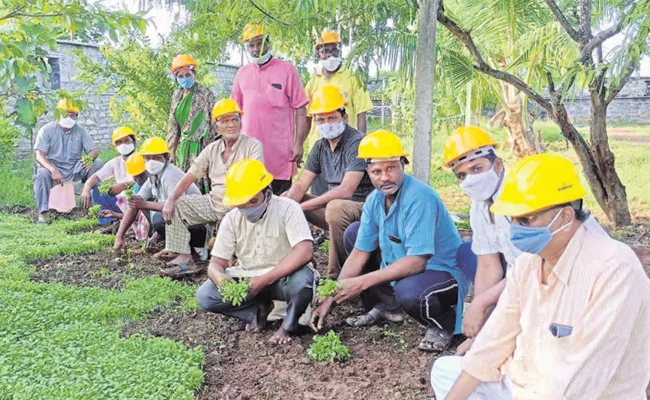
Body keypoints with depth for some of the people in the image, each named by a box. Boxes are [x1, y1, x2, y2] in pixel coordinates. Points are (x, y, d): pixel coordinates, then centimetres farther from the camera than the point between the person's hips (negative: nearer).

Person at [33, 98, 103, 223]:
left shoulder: (80, 130, 4)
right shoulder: (47, 130, -4)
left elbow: (94, 150, -2)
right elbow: (39, 155, -12)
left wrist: (90, 158, -30)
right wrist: (53, 170, -32)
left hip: (74, 170, 2)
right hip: (53, 167, -2)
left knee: (97, 164, -21)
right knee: (42, 173, -35)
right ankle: (43, 212, -31)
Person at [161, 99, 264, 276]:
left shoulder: (253, 146, -6)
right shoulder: (211, 149, 10)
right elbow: (189, 177, 8)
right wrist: (170, 199, -8)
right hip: (212, 202, 6)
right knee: (177, 205, -7)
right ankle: (184, 257, -9)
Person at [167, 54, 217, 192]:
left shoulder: (206, 94, -6)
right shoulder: (176, 96, 11)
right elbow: (173, 126, 17)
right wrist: (172, 151, 14)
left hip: (200, 146, -6)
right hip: (183, 148, 6)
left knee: (200, 183, -9)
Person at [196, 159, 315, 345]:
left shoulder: (287, 208, -17)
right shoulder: (231, 219, -4)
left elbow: (304, 252, -29)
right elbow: (216, 262, -3)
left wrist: (265, 279, -34)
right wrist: (220, 277, -29)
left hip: (283, 277, -4)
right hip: (247, 279, 4)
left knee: (302, 281, -38)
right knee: (205, 296, -17)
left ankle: (289, 325, -6)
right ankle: (259, 310, 3)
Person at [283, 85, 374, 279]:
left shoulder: (357, 143, -18)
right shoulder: (320, 146, 6)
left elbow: (345, 190, -27)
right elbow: (300, 185, 3)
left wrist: (302, 206, -26)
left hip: (363, 207, -8)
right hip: (334, 204, 8)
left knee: (335, 207, -38)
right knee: (287, 201, 4)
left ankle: (337, 275, -22)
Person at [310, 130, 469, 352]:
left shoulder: (420, 199, -28)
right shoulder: (374, 200, -4)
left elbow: (416, 261, -31)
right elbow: (359, 255, -1)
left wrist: (362, 282, -30)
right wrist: (331, 299, -7)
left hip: (445, 273, -8)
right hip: (401, 267, 8)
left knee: (407, 291, -40)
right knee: (353, 233, 7)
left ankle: (445, 323, -3)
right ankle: (387, 307, 16)